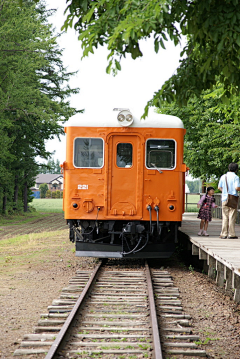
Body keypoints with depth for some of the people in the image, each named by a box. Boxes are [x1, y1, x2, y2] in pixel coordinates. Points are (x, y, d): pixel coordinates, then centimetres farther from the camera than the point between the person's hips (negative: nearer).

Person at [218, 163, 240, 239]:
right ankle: (231, 234, -3)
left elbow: (219, 187, 11)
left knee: (225, 217, 8)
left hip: (224, 198, 4)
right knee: (232, 217, -1)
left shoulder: (223, 176, 8)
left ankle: (224, 234, 5)